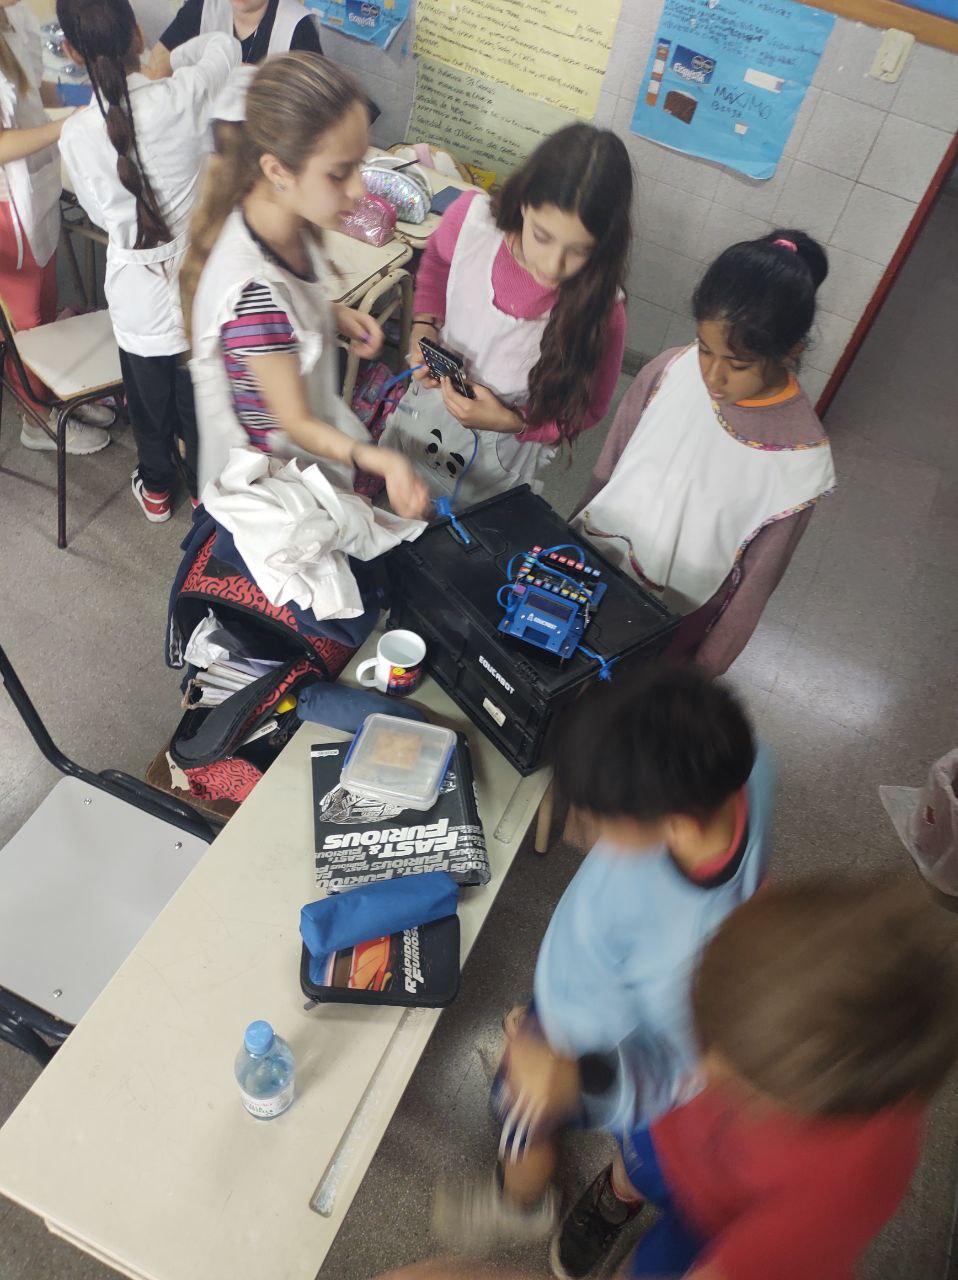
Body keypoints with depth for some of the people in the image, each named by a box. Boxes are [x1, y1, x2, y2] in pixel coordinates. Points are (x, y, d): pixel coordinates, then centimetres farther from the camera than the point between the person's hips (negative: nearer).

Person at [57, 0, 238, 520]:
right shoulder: (183, 97, -14)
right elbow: (224, 45, 7)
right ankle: (204, 486, 39)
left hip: (139, 292, 0)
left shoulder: (77, 134, -13)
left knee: (150, 401, 22)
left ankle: (156, 489, 42)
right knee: (200, 397, 20)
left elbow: (101, 215, 4)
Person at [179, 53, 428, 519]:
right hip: (271, 472, -8)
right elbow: (296, 424, -28)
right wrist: (376, 460, -46)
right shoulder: (254, 290, -38)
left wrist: (335, 314, -9)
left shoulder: (286, 219, -12)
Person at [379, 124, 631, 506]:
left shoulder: (598, 311, -31)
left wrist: (512, 422, -28)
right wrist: (423, 326, -14)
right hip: (423, 411, 4)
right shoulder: (471, 218, -25)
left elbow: (586, 409, -14)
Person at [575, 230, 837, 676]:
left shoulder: (802, 461, -24)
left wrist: (706, 670, -4)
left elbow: (757, 580, -13)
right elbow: (607, 470, -2)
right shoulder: (668, 373, -17)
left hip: (673, 620, -3)